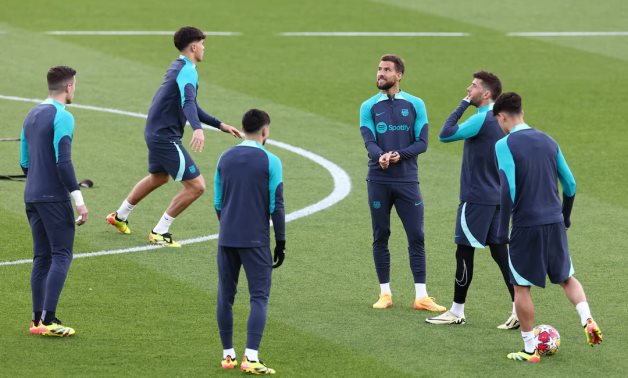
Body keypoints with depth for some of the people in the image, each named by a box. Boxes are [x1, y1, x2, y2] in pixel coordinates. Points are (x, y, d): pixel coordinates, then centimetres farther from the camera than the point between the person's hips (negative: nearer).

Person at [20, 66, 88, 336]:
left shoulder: (31, 116, 14)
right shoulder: (62, 117, -12)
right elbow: (63, 162, -19)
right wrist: (79, 200, -17)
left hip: (32, 197, 8)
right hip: (55, 197, -8)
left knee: (42, 257, 10)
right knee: (62, 255, -6)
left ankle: (37, 319, 8)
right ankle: (48, 320, -13)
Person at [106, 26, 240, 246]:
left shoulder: (178, 67, 14)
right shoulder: (187, 71, -18)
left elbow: (190, 105, 25)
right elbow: (188, 102, -37)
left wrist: (220, 125, 25)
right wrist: (198, 129, -54)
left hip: (155, 133, 11)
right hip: (166, 137, -11)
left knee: (158, 177, 34)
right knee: (196, 186, -9)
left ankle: (120, 217, 49)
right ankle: (159, 233, -2)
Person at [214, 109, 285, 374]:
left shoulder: (225, 159, 7)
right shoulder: (270, 162, -7)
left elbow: (217, 202, 13)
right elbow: (276, 206, -6)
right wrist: (280, 242, 2)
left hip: (227, 239, 4)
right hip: (256, 241, -4)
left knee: (225, 296, 11)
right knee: (259, 297, -2)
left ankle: (228, 355, 15)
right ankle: (251, 358, -13)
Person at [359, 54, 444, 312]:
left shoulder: (415, 105, 4)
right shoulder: (369, 107, 5)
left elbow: (422, 142, -2)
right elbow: (369, 141, -7)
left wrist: (400, 154, -20)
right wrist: (380, 155, -29)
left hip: (407, 180, 0)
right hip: (378, 181, 0)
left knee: (416, 237, -3)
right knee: (381, 237, 5)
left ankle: (421, 296, 0)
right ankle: (385, 293, 13)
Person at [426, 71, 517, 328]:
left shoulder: (481, 119, -17)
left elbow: (445, 135, -20)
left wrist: (463, 105, -13)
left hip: (476, 199, -9)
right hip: (496, 198, 9)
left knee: (464, 252, 0)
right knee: (500, 251, 8)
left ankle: (457, 312, 8)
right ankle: (519, 310, 3)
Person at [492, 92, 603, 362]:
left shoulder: (504, 145, -9)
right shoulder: (548, 142, 9)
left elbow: (507, 190, -17)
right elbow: (570, 184, 14)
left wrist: (502, 227, -11)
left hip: (526, 226, -5)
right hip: (555, 223, 5)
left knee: (521, 287, 7)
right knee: (567, 278, 20)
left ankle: (529, 350, 10)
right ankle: (587, 320, -3)